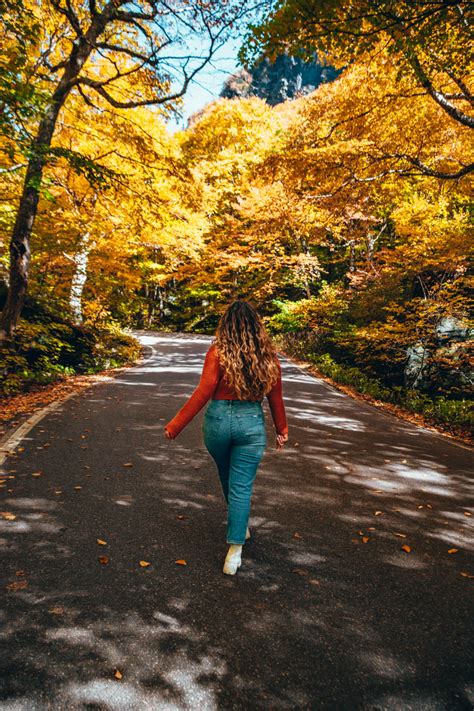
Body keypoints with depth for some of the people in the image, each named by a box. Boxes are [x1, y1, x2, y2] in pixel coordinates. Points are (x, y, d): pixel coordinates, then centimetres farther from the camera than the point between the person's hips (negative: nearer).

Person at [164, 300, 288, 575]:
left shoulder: (218, 353, -11)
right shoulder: (269, 356, -1)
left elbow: (202, 394, -13)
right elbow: (276, 398, 7)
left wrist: (176, 425, -5)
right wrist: (282, 430, 20)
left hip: (218, 420, 0)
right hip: (252, 423, 1)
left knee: (229, 479, 24)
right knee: (241, 486, 6)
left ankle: (241, 526, 46)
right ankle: (235, 552, 6)